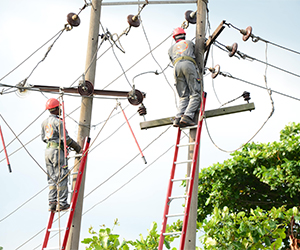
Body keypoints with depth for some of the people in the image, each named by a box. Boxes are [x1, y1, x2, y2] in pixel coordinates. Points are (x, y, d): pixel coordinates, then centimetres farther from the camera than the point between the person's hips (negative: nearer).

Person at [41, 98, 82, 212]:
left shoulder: (44, 122, 13)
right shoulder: (58, 121, -11)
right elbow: (66, 138, -14)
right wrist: (78, 148, -5)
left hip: (48, 150, 8)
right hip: (57, 150, -8)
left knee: (52, 178, 9)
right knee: (62, 177, -4)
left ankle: (52, 203, 5)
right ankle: (62, 203, -4)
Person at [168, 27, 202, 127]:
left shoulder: (171, 48, 35)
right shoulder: (190, 43, 33)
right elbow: (195, 55, 39)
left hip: (177, 66, 3)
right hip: (188, 64, -3)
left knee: (184, 97, 2)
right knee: (195, 94, -7)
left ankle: (178, 118, -18)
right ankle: (187, 116, -27)